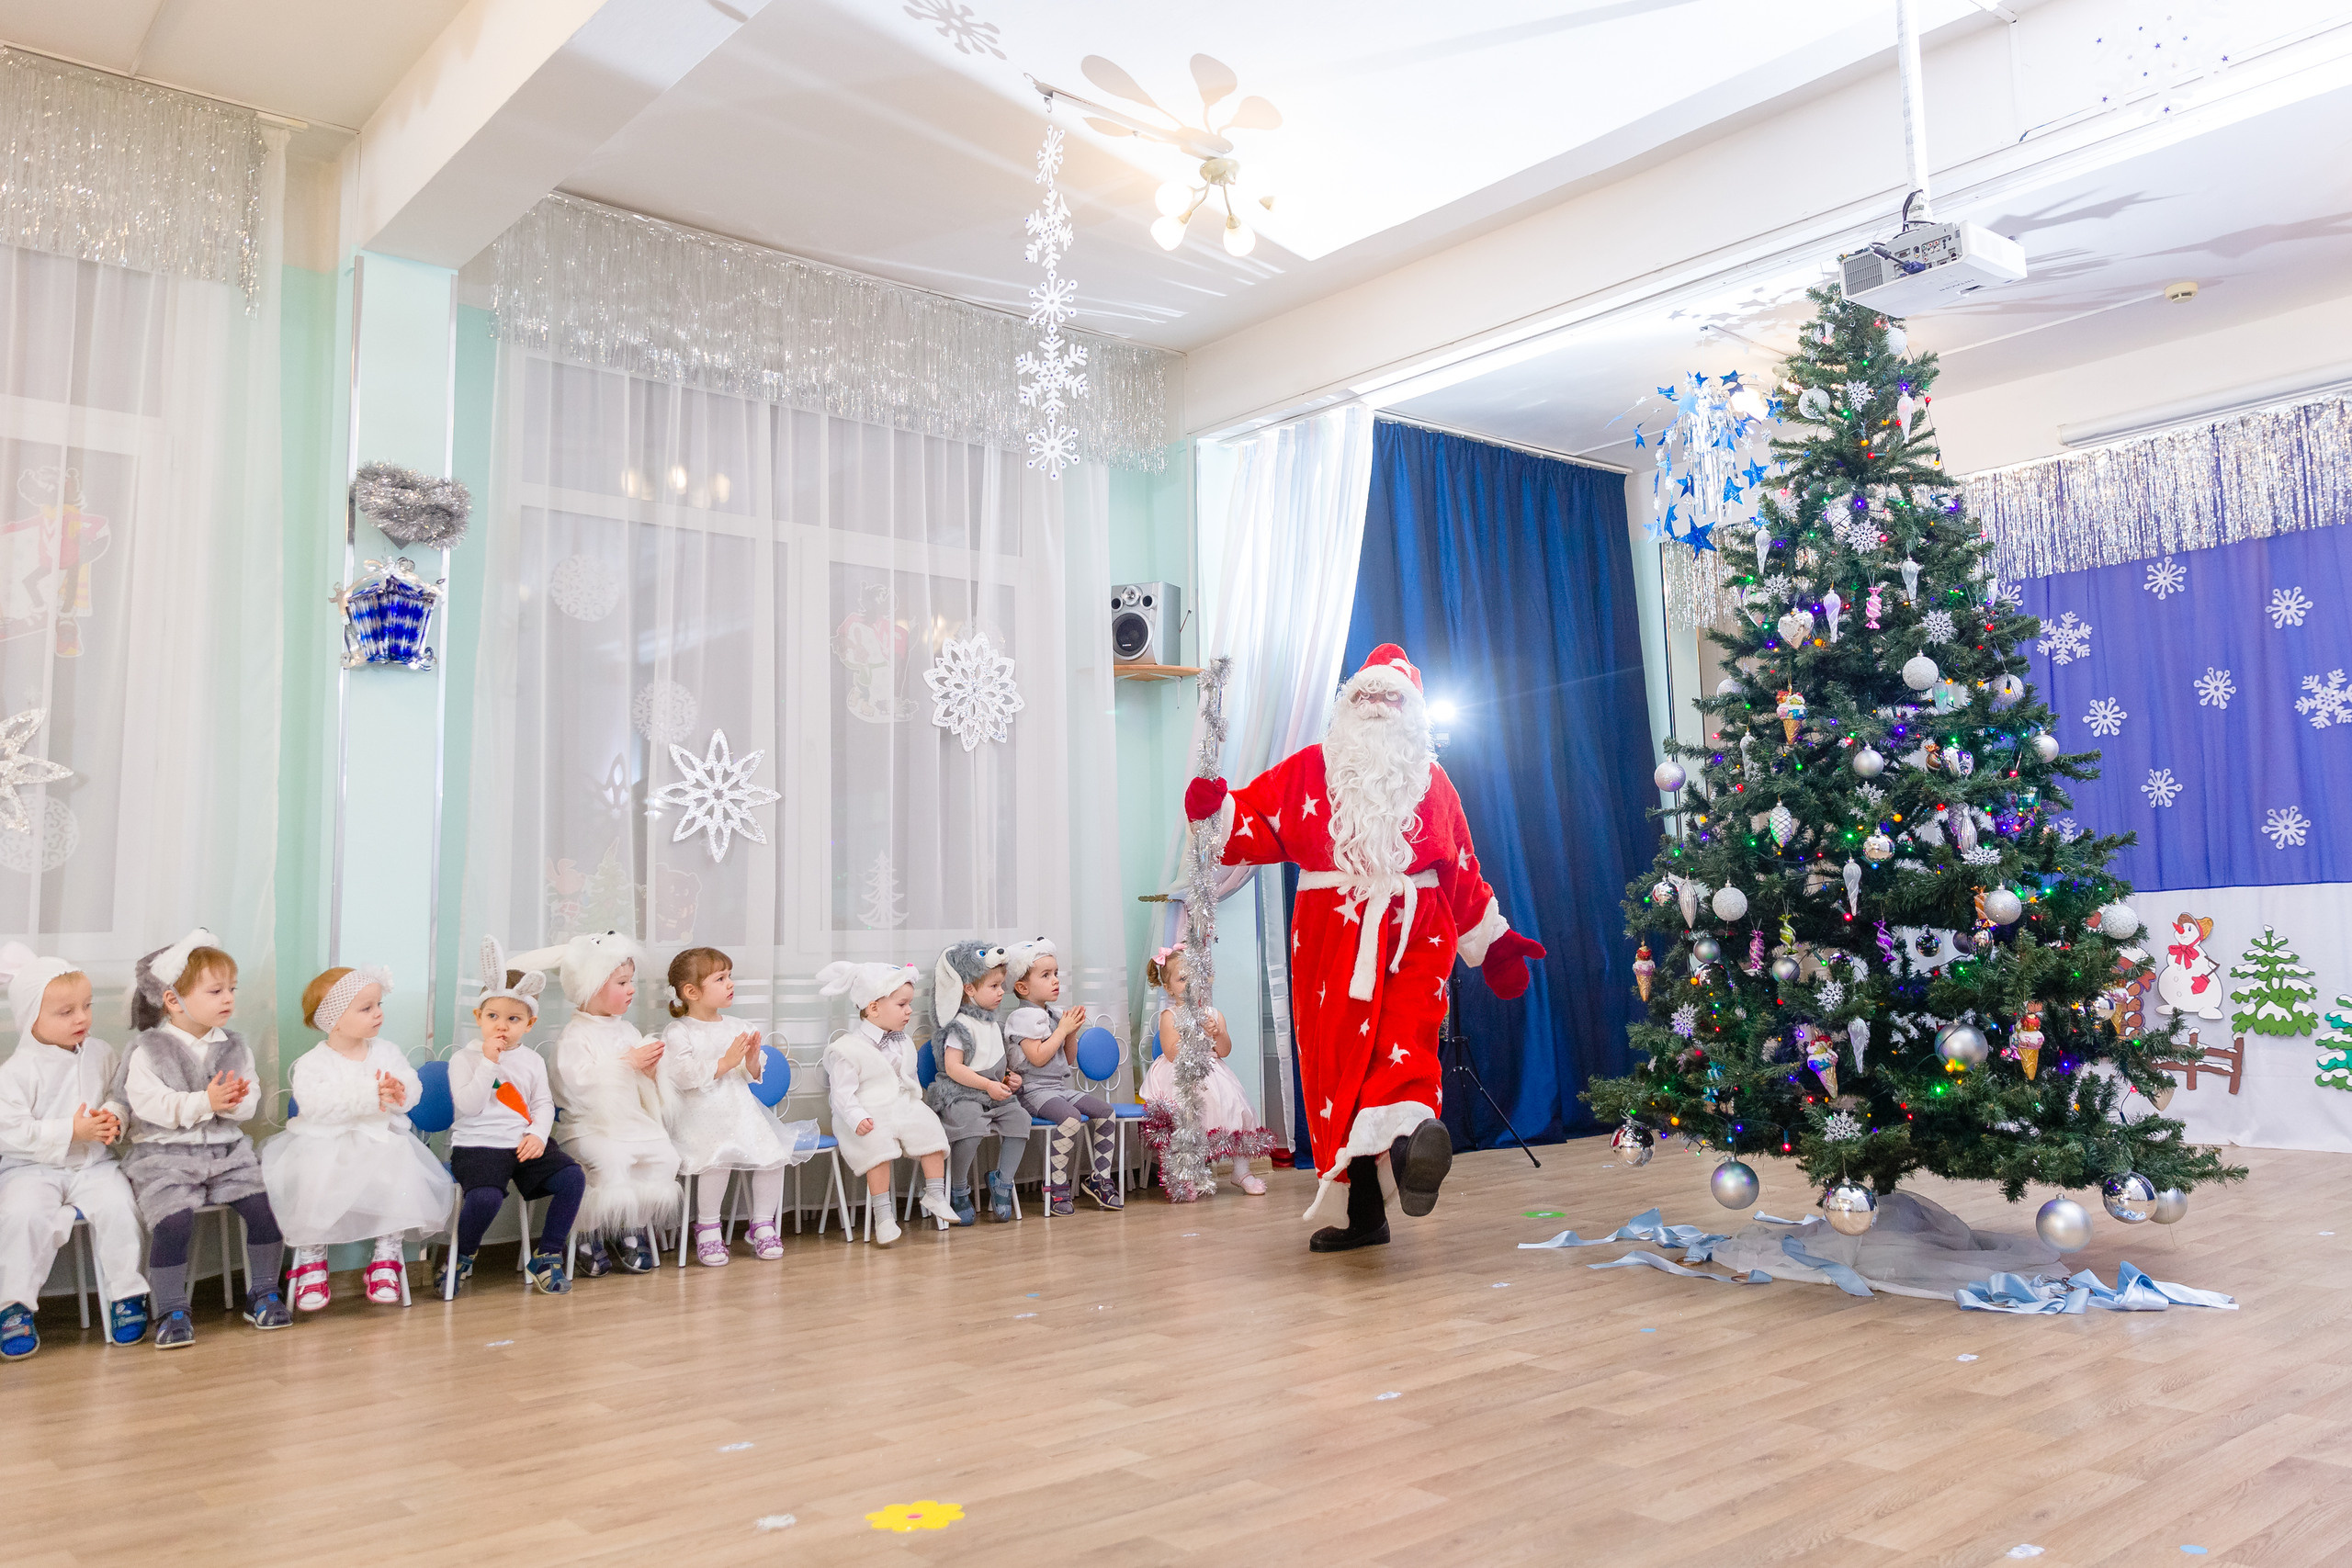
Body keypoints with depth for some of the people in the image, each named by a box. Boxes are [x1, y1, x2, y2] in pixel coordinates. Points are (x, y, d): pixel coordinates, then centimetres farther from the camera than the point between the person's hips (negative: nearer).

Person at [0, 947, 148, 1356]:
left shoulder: (101, 1054, 6)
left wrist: (113, 1119, -8)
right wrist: (71, 1131, -20)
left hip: (93, 1165, 3)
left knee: (118, 1204, -23)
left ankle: (126, 1295, -8)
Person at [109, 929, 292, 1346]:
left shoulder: (234, 1046, 10)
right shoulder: (148, 1049, -3)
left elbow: (249, 1103, 6)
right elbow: (147, 1102, -15)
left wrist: (234, 1101, -18)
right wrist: (204, 1102, -23)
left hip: (226, 1148, 4)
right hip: (163, 1154, -4)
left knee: (264, 1206, -14)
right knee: (174, 1222, -25)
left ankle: (262, 1294, 3)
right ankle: (171, 1312, -7)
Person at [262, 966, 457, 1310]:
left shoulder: (387, 1052, 9)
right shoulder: (312, 1063, -7)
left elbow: (412, 1087, 4)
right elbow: (313, 1102, -24)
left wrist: (399, 1091, -22)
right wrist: (366, 1096, -32)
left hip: (380, 1142, 3)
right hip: (324, 1144, -3)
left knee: (402, 1177, -24)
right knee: (313, 1183, -30)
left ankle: (387, 1257, -6)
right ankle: (311, 1261, -5)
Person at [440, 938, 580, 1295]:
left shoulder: (532, 1060, 13)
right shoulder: (465, 1059, 0)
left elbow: (543, 1103, 13)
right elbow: (468, 1105, -12)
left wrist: (538, 1135, -6)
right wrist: (489, 1062, -17)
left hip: (525, 1145, 5)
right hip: (477, 1145, -4)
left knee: (573, 1177, -16)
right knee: (486, 1196, -32)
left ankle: (546, 1257, -1)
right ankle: (461, 1258, 1)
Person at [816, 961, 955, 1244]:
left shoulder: (903, 1045, 15)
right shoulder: (847, 1049, -8)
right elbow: (842, 1092, -13)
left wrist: (916, 1104, 9)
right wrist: (857, 1118, -25)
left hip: (904, 1108, 7)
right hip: (870, 1118, -6)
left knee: (931, 1131, -15)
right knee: (878, 1146, -31)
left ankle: (935, 1196, 0)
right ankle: (882, 1215, -20)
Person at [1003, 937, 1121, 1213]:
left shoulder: (1056, 1014, 15)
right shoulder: (1024, 1016, -10)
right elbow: (1038, 1058, -22)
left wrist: (1072, 1033, 3)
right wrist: (1063, 1030, -13)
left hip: (1061, 1086, 9)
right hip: (1034, 1090, -9)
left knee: (1106, 1112, -3)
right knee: (1071, 1117, -33)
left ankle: (1101, 1178, 6)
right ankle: (1057, 1188, -23)